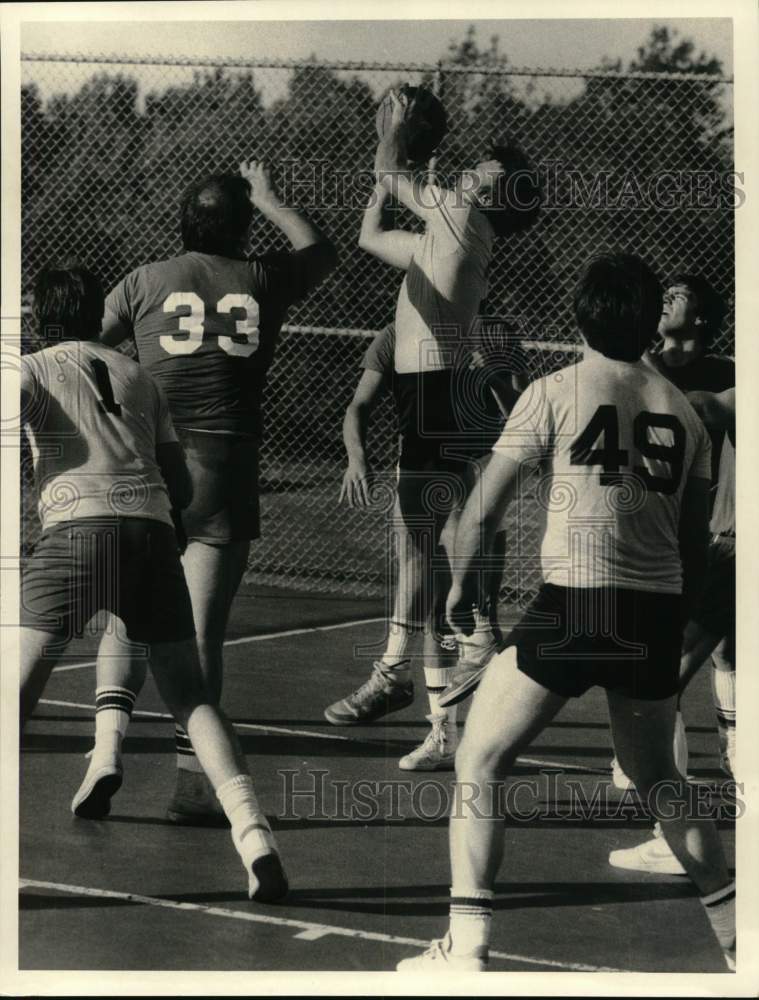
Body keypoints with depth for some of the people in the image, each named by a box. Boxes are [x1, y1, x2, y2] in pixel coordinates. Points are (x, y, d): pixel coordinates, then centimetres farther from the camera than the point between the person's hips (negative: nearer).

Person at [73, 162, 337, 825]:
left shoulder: (146, 281, 5)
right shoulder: (264, 281, 7)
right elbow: (321, 251, 28)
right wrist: (267, 198, 40)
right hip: (227, 469, 0)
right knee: (204, 627, 2)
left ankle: (109, 732, -10)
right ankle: (191, 778, 1)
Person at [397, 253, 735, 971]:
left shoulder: (557, 392, 0)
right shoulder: (682, 409, 11)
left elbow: (483, 509, 0)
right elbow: (696, 537, 15)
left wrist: (460, 587, 16)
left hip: (574, 607, -5)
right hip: (657, 614, 5)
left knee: (480, 760, 6)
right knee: (656, 776, 24)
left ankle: (465, 949, -2)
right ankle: (737, 937, 24)